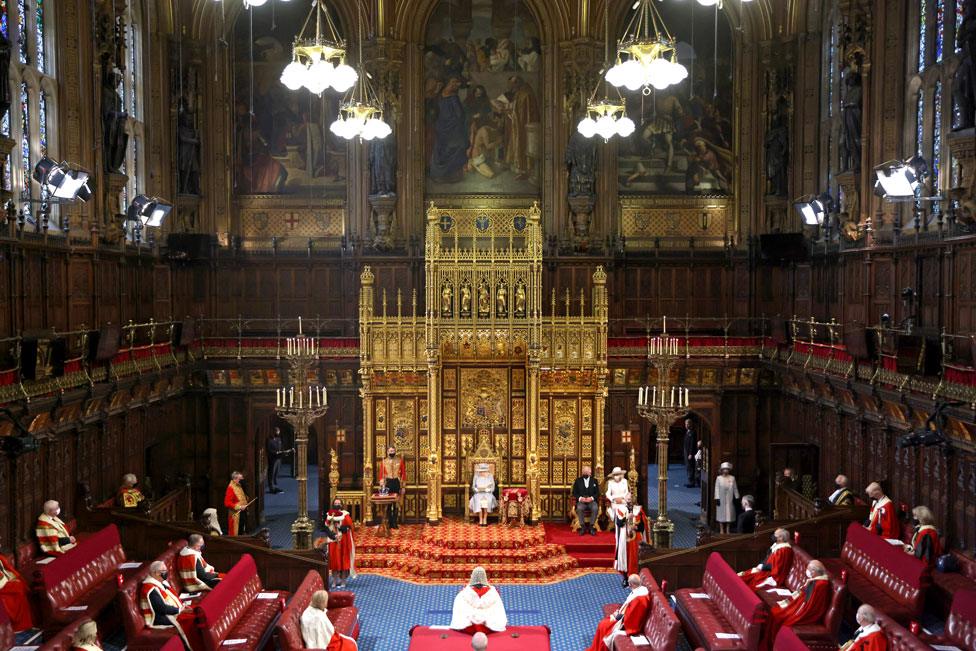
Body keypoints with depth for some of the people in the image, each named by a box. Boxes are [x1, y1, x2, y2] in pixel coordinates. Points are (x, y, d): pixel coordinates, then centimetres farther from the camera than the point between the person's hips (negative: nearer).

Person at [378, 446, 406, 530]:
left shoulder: (400, 461, 2)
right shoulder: (384, 462, 4)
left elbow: (404, 474, 2)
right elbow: (381, 475, 3)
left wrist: (403, 487, -3)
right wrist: (382, 486, -6)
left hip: (397, 483, 0)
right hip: (387, 483, 0)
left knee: (396, 504, 3)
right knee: (388, 504, 2)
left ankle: (394, 523, 9)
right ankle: (389, 523, 9)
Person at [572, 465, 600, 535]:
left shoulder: (594, 481, 15)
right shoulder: (578, 480, 13)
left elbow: (597, 493, 8)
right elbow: (574, 492, 8)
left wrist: (592, 498, -12)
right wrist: (580, 498, -12)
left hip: (591, 501, 0)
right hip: (581, 501, 0)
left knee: (595, 508, -34)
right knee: (579, 508, -35)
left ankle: (591, 526, -20)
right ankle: (583, 527, -22)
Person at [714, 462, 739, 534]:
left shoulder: (732, 478, 3)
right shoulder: (719, 478, -3)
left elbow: (735, 488, 7)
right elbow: (717, 488, -4)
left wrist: (737, 498, 4)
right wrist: (717, 498, -10)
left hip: (729, 500, 2)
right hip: (721, 499, -2)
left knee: (729, 514, 5)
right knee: (721, 515, 2)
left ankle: (727, 530, 15)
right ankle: (722, 530, 10)